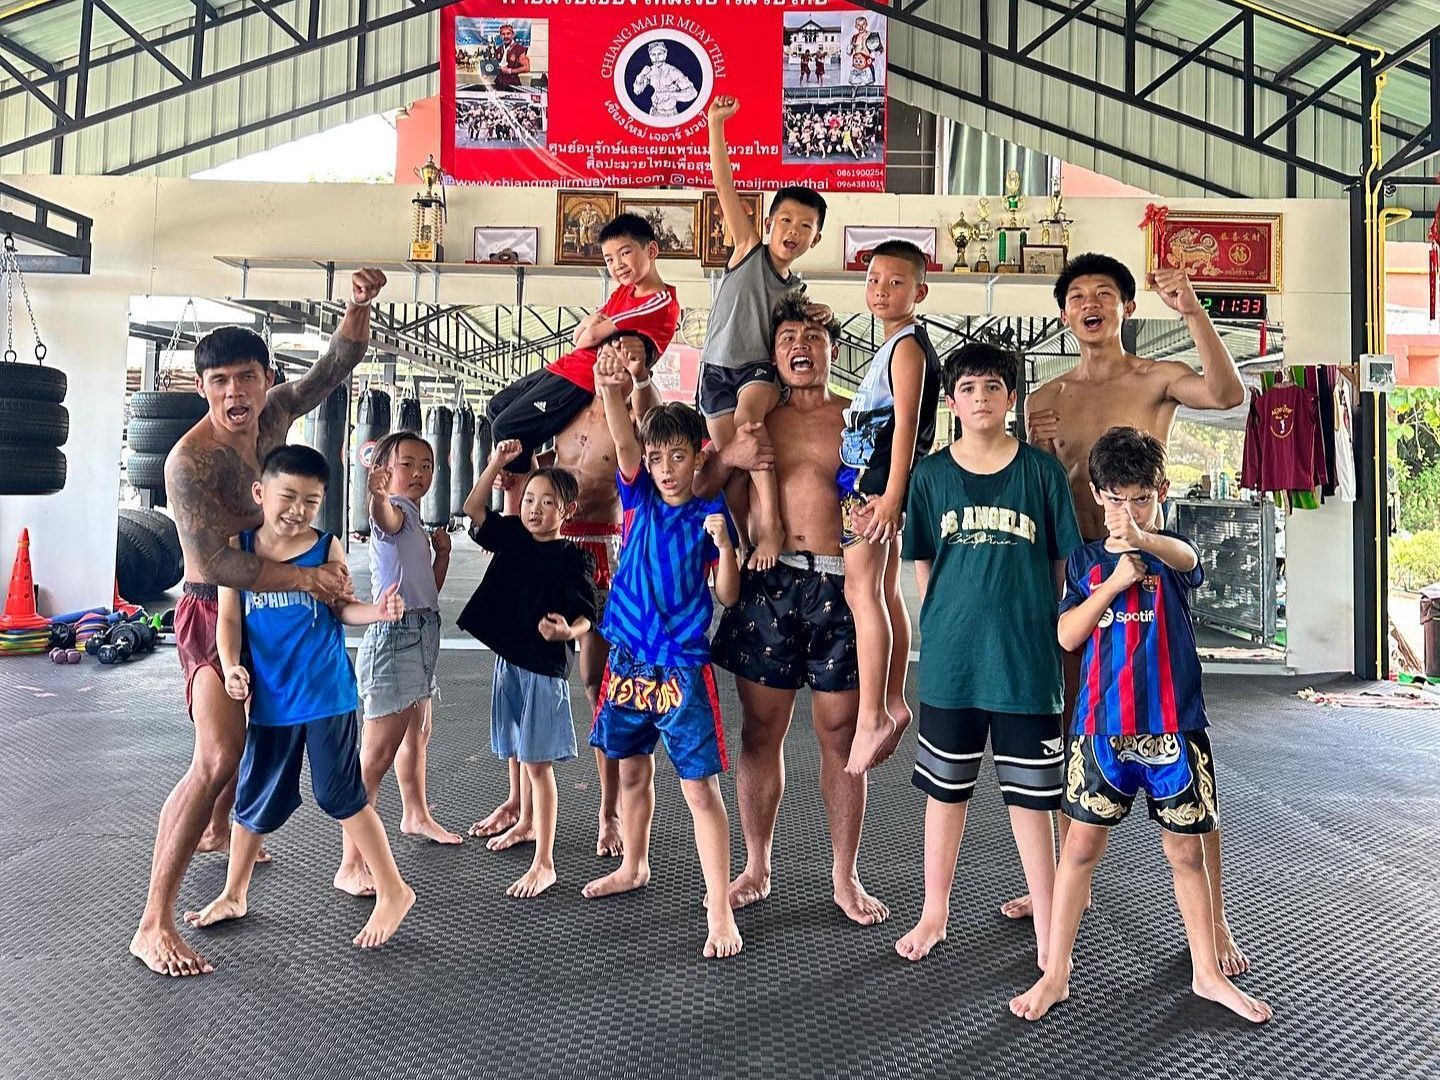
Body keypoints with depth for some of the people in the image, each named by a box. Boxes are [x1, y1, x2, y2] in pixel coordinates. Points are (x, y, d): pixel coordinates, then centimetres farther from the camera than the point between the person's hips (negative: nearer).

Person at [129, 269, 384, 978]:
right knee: (217, 757, -20)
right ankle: (153, 925, -13)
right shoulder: (190, 459, -24)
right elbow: (217, 562, -30)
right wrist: (308, 578, -29)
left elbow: (338, 363, -1)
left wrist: (361, 304, -17)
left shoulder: (275, 414, -4)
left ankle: (218, 831, 53)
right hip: (212, 611, -8)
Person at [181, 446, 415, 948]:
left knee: (342, 795, 2)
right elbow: (229, 616, 0)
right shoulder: (239, 548, -1)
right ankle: (233, 895, 39)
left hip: (326, 694, -3)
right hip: (269, 697, 3)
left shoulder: (326, 547, -5)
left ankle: (393, 891, 16)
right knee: (255, 799, 16)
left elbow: (341, 608, 4)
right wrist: (231, 666, -16)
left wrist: (376, 610, -16)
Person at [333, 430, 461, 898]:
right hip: (393, 635, -10)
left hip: (421, 634, 10)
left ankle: (416, 816, 48)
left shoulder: (416, 521, 15)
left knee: (417, 733, 26)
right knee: (377, 754, -12)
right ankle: (350, 866, -9)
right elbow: (383, 517, -41)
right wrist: (377, 493, -61)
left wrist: (442, 552, 6)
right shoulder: (395, 510, -12)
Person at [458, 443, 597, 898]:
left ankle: (544, 864, 2)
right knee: (519, 756, 23)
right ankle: (526, 822, 46)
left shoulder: (572, 559, -12)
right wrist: (497, 462, -6)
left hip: (544, 669, -6)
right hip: (507, 661, 6)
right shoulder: (511, 537, 4)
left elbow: (586, 617, -13)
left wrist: (567, 631, -35)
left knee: (537, 763, -5)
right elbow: (474, 507, 4)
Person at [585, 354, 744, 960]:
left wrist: (723, 545, -21)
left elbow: (728, 596, -5)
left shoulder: (711, 513, -3)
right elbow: (623, 444, -15)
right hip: (628, 659, 4)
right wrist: (611, 389, -31)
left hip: (683, 666, -4)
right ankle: (633, 867, 41)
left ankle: (719, 907, 3)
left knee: (700, 787, -5)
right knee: (631, 771, 19)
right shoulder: (639, 497, 4)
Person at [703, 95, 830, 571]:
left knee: (747, 416, -32)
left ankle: (769, 523, -33)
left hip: (762, 370, 0)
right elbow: (723, 184, -3)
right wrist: (716, 123, -9)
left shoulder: (797, 291, 12)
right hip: (717, 369, 0)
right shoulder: (748, 247, 5)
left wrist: (819, 322, 1)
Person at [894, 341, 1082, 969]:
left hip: (1025, 659, -1)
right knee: (945, 790, 14)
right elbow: (923, 568, 9)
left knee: (1029, 797, 8)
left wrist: (1041, 631, 1)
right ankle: (934, 913, 31)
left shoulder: (1042, 471, 0)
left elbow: (1062, 566, 4)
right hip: (949, 659, 2)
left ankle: (1048, 933, 24)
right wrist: (944, 631, 4)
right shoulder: (931, 474, 3)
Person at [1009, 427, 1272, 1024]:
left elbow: (1187, 558, -25)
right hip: (1101, 725, 0)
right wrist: (1114, 581, -15)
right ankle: (1055, 974, 13)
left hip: (1174, 726, 0)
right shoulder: (1086, 559, 6)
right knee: (1081, 845, 2)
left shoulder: (1172, 553, 1)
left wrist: (1142, 539, -48)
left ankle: (1207, 973, 30)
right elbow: (1067, 635, -2)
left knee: (1186, 850, 11)